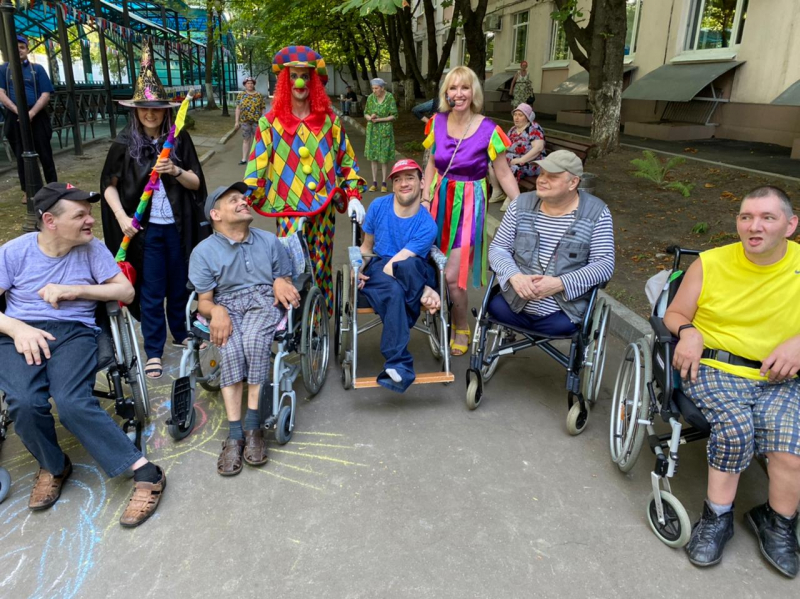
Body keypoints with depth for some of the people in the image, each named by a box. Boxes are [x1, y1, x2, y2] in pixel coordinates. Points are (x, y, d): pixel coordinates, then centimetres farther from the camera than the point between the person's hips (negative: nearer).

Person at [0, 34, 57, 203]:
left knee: (45, 154, 2)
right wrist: (18, 111, -17)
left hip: (37, 117, -1)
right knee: (21, 156, 7)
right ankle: (27, 191, 15)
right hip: (15, 119, 1)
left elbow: (46, 95, -4)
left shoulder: (37, 69, 6)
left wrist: (31, 113, -16)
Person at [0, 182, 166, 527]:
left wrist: (74, 291, -8)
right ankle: (53, 466, 3)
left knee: (72, 402, -29)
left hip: (74, 331, -1)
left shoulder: (92, 248, 2)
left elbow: (126, 292, 1)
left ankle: (145, 473, -23)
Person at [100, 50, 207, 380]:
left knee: (180, 284, 15)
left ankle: (181, 334, 36)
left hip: (178, 226, 2)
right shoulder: (124, 143, -3)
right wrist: (122, 217, -11)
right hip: (145, 229, -1)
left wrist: (176, 171, -20)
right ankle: (153, 350, 19)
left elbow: (196, 183, 0)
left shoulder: (180, 139, 0)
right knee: (151, 291, 6)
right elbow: (109, 185, 2)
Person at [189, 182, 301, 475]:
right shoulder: (203, 251, 8)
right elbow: (203, 300, 3)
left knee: (254, 340, -34)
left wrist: (281, 282, -6)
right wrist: (216, 311, -20)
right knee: (231, 348, -33)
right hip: (227, 306, 0)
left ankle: (253, 425, -29)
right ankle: (234, 434, -31)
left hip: (264, 301, 1)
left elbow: (287, 281, 19)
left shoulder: (269, 240, 15)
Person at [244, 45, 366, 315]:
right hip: (289, 211, -2)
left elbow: (347, 161, 11)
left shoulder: (330, 121, 7)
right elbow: (256, 168, -1)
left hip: (323, 210, 2)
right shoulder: (270, 123, 2)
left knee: (321, 271, 10)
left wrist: (353, 196, 2)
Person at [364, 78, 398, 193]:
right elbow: (366, 114, 7)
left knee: (384, 157, 1)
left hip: (385, 130, -3)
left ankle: (384, 183, 10)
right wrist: (370, 118, -16)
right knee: (373, 156, 5)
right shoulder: (370, 98, 0)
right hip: (372, 130, 3)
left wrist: (380, 119, -17)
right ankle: (374, 182, 13)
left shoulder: (390, 97, -8)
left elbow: (394, 115, -8)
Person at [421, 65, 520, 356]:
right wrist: (425, 199, 3)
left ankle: (461, 329, 16)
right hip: (441, 201, 4)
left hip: (469, 205, -4)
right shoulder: (438, 122, 0)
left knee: (451, 276, -9)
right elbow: (432, 165, 10)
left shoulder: (488, 130, -12)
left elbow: (504, 174, -7)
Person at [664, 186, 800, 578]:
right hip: (712, 369, -1)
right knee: (735, 424, -30)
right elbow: (674, 314, 8)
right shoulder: (709, 264, -1)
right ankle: (716, 517, -9)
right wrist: (687, 332, -14)